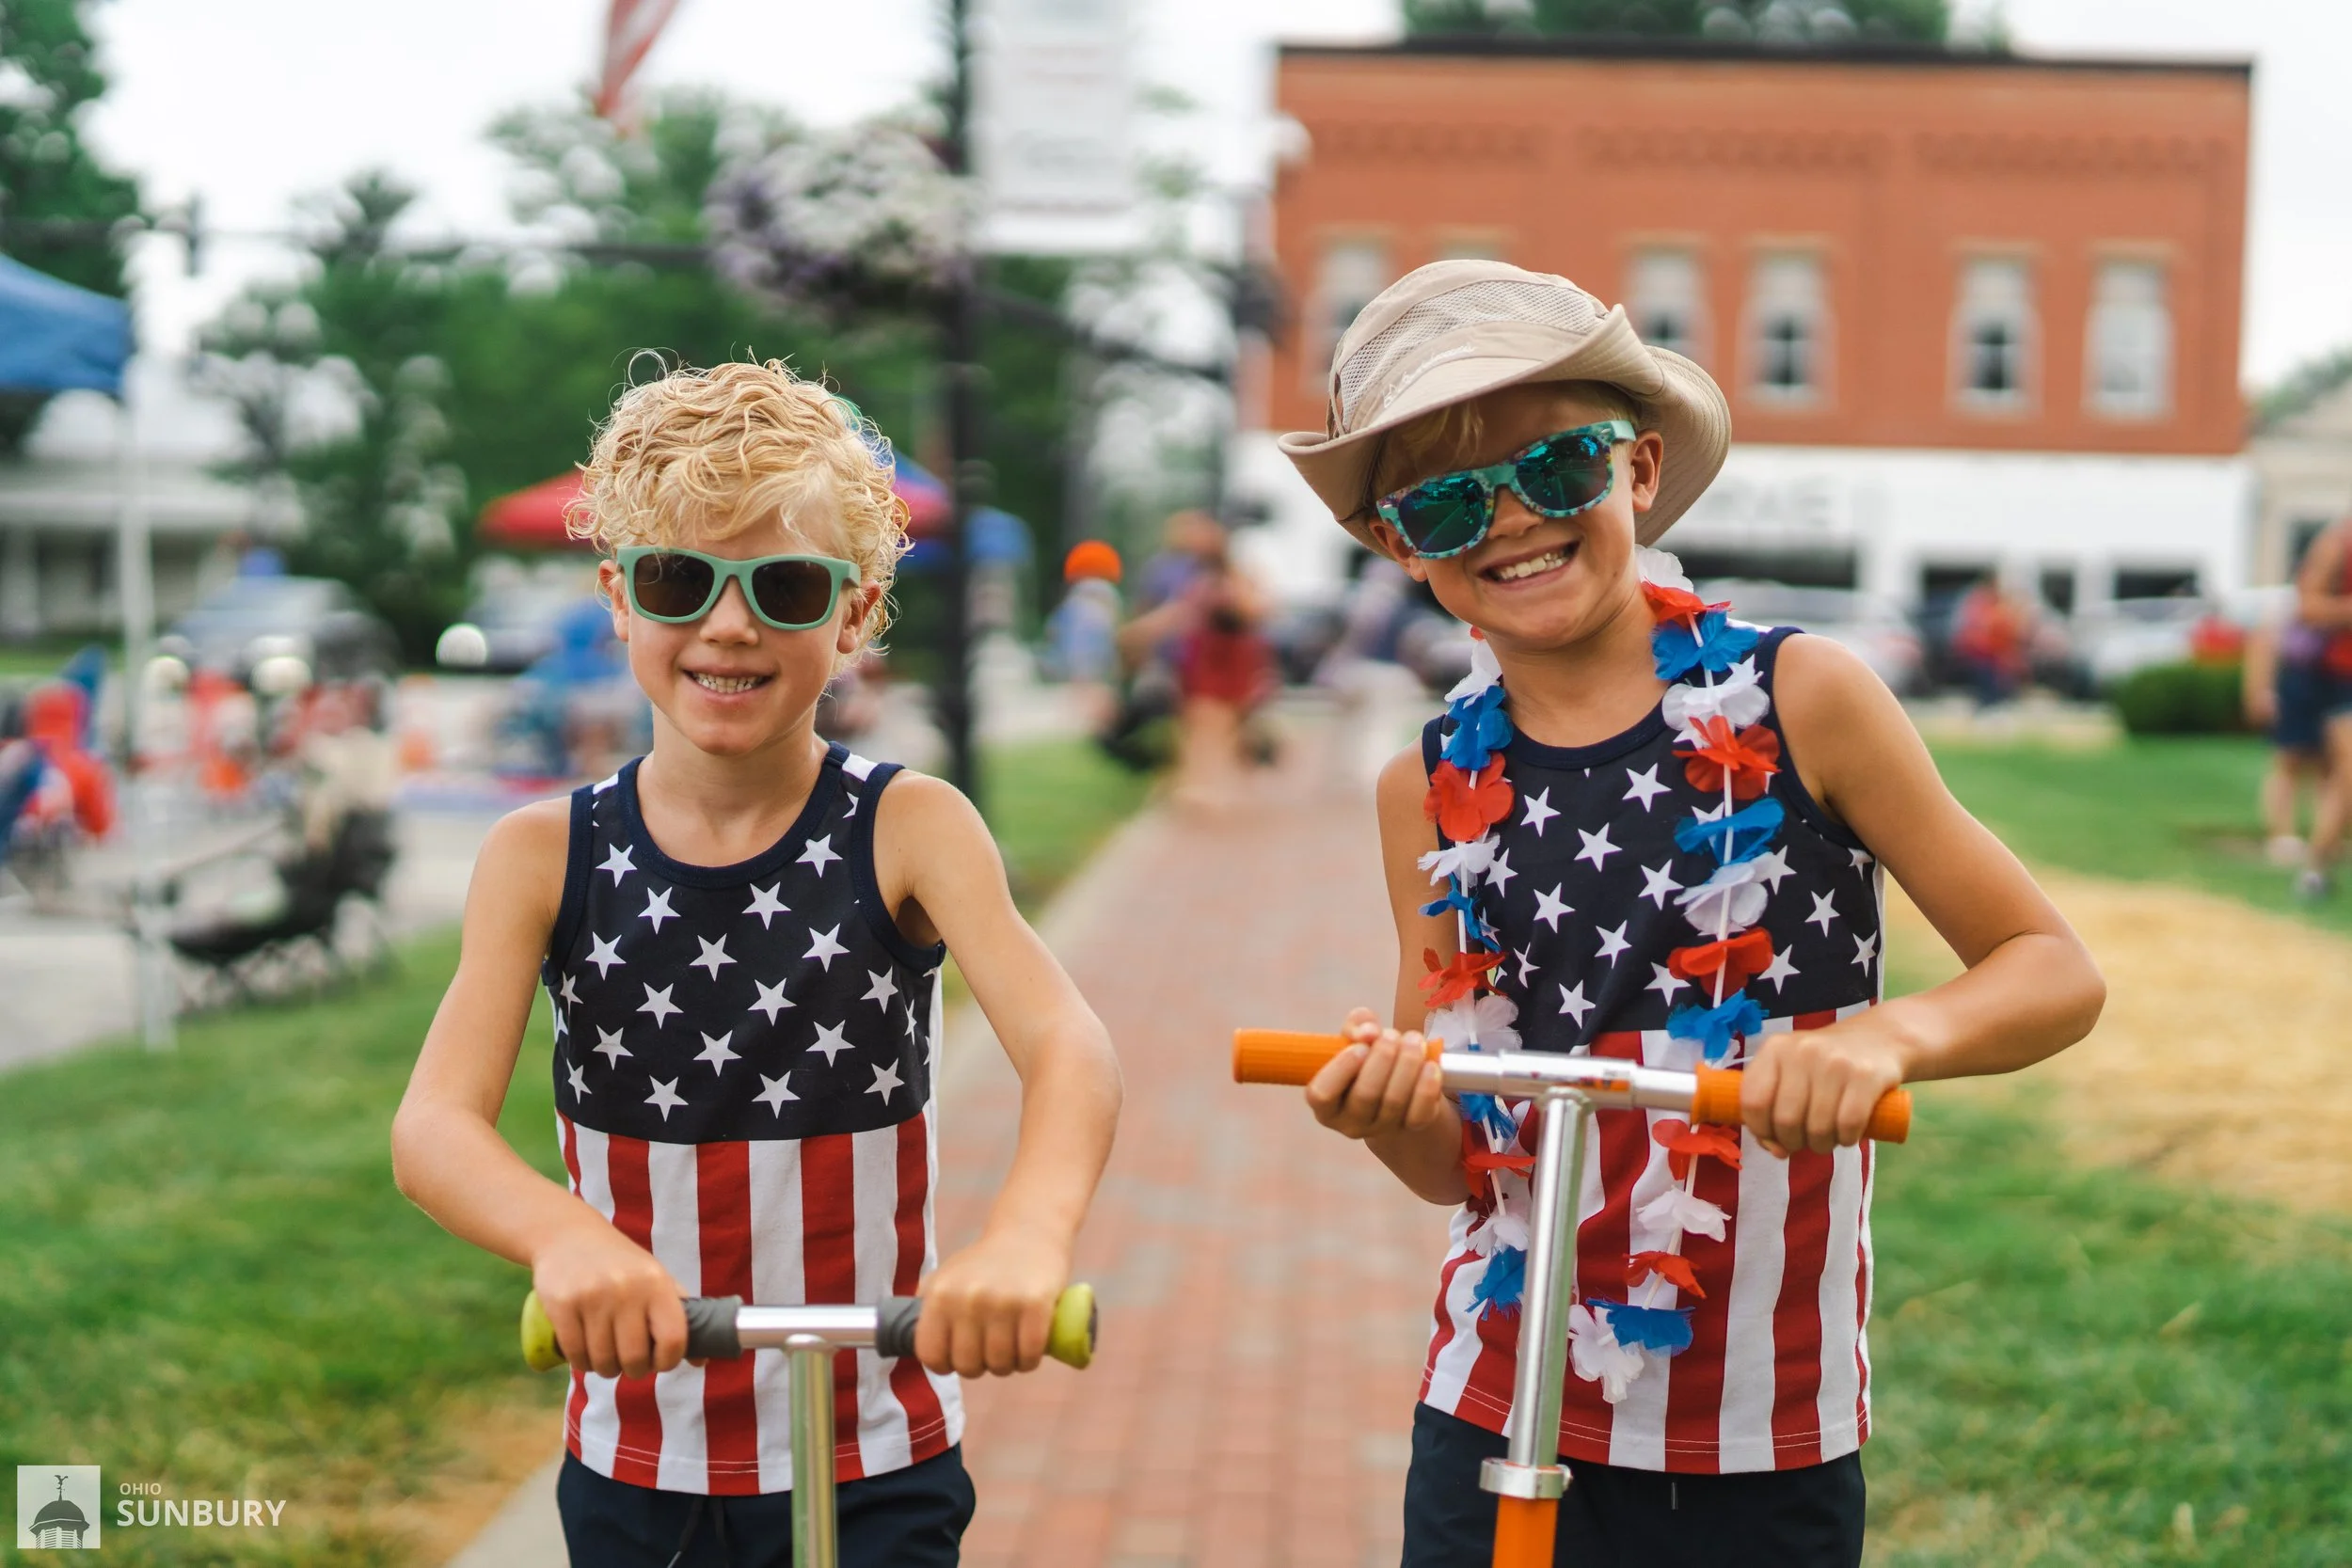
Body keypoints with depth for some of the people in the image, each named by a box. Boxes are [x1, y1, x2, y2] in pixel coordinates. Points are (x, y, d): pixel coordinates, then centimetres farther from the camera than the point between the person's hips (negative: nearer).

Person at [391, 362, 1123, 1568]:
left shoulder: (908, 831, -8)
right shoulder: (544, 857, -4)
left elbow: (1068, 1050, -24)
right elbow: (433, 1125, -17)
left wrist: (1026, 1234, -46)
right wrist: (565, 1237, -40)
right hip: (634, 1468, 2)